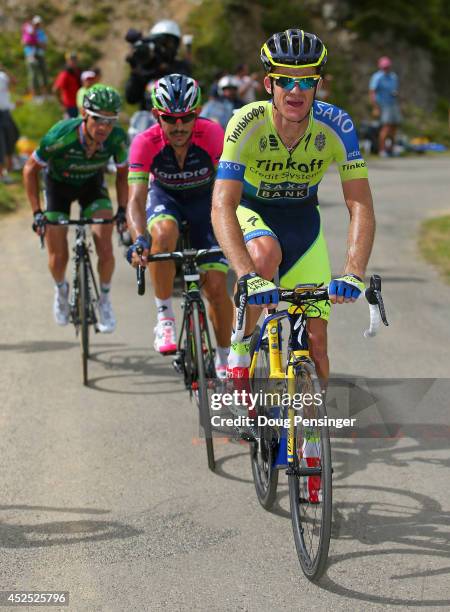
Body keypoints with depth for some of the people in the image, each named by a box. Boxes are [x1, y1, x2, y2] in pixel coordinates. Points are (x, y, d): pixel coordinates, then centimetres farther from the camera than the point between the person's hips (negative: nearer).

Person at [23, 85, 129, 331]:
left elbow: (122, 173, -7)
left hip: (92, 184, 1)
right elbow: (30, 169, -20)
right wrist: (36, 212, -21)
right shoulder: (60, 136, -37)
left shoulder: (117, 138, -30)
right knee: (58, 256, -3)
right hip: (59, 184, -1)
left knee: (105, 250, -16)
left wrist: (122, 209, -14)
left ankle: (104, 299, 10)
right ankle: (61, 290, 32)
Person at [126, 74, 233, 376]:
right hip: (165, 196, 0)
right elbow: (137, 199, -35)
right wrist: (139, 238, -53)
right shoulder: (145, 142, -30)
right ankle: (165, 317, -21)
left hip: (204, 198, 0)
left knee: (216, 284, -11)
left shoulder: (212, 134, -30)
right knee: (164, 233, -38)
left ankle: (224, 360, 12)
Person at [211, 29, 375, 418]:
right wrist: (247, 275, -52)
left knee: (315, 338, -6)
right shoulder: (248, 123, -30)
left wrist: (354, 272, -45)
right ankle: (240, 349, -15)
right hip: (252, 210, -2)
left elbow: (361, 207, -28)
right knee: (267, 252, -37)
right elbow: (222, 206, -37)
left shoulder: (336, 126, -26)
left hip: (302, 218, 2)